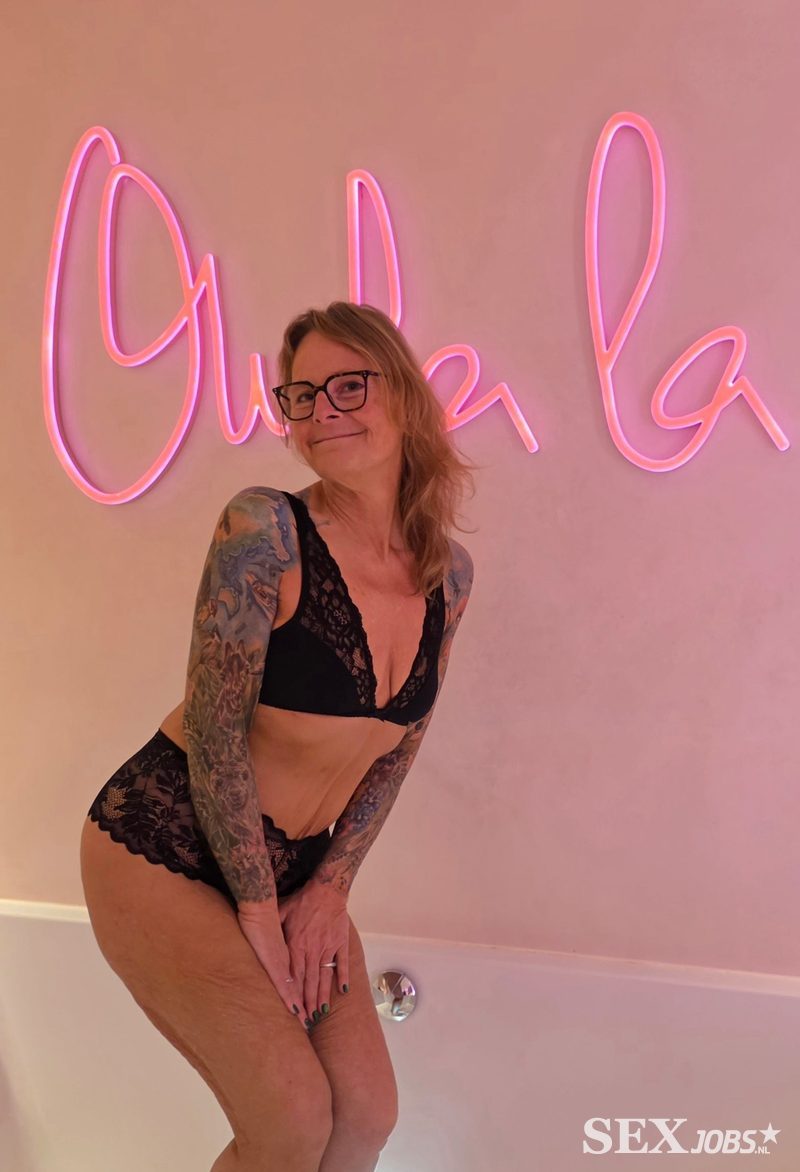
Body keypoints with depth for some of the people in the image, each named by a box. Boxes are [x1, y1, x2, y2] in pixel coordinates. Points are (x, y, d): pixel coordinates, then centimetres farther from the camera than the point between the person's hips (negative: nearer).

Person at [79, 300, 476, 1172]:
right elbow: (216, 735, -20)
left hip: (293, 865, 6)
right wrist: (258, 915, -13)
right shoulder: (264, 528, -21)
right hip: (163, 846, -5)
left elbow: (398, 742, 4)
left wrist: (331, 888, -1)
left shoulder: (448, 574, -3)